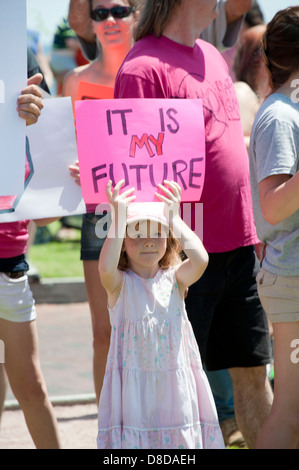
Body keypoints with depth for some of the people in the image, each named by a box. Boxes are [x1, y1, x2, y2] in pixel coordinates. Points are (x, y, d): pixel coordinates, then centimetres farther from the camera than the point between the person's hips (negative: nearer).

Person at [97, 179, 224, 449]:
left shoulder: (174, 280, 2)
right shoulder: (119, 284, -3)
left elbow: (200, 259, -18)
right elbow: (106, 267, -27)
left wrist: (174, 218, -11)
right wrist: (118, 219, -23)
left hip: (175, 384, 2)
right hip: (133, 384, -2)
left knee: (179, 437, 3)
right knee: (133, 437, -5)